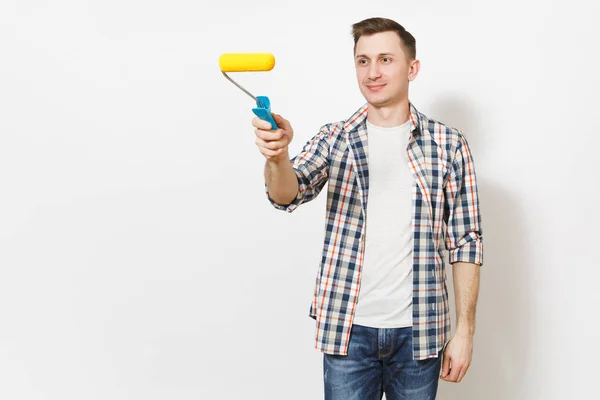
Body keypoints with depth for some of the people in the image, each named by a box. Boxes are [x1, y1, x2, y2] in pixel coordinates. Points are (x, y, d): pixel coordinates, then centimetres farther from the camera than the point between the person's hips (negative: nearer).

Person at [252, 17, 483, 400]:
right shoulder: (335, 139, 3)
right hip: (347, 327, 1)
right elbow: (288, 194, -13)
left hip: (418, 330, 0)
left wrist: (465, 329, -1)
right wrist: (277, 155, -35)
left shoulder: (449, 144, -1)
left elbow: (465, 241, 1)